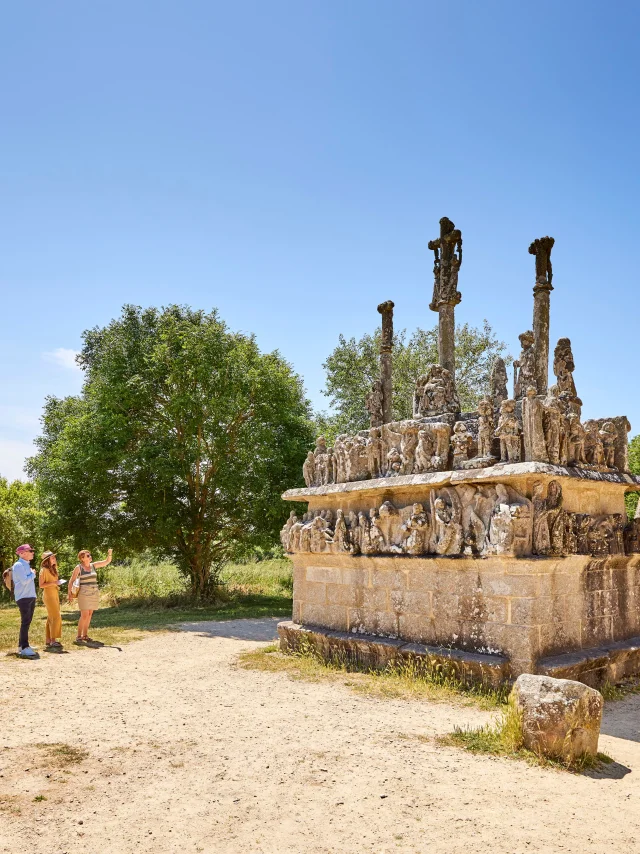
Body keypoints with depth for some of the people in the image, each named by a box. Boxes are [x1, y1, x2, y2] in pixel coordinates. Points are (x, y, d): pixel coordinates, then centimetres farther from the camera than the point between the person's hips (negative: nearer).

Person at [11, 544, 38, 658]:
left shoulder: (27, 565, 16)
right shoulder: (18, 565, -13)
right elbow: (24, 581, -21)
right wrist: (33, 574, -7)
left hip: (31, 597, 9)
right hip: (23, 598, -9)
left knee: (27, 622, 13)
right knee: (25, 623, -12)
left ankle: (22, 645, 21)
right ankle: (24, 649, -13)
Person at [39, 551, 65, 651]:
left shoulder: (52, 569, 15)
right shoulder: (44, 570, -11)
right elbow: (41, 585, -15)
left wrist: (58, 582, 6)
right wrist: (53, 583, -21)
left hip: (55, 595, 9)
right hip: (48, 596, -9)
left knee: (51, 618, 9)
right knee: (55, 617, -12)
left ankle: (48, 641, 13)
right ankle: (53, 641, -9)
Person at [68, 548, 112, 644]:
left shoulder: (93, 565, 8)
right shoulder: (78, 568, -6)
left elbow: (107, 562, 6)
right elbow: (71, 581, -1)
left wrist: (109, 554, -12)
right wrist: (69, 594, -6)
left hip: (94, 594, 5)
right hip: (84, 594, -5)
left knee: (89, 615, 8)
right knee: (84, 615, -10)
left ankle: (85, 635, 16)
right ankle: (79, 636, -1)